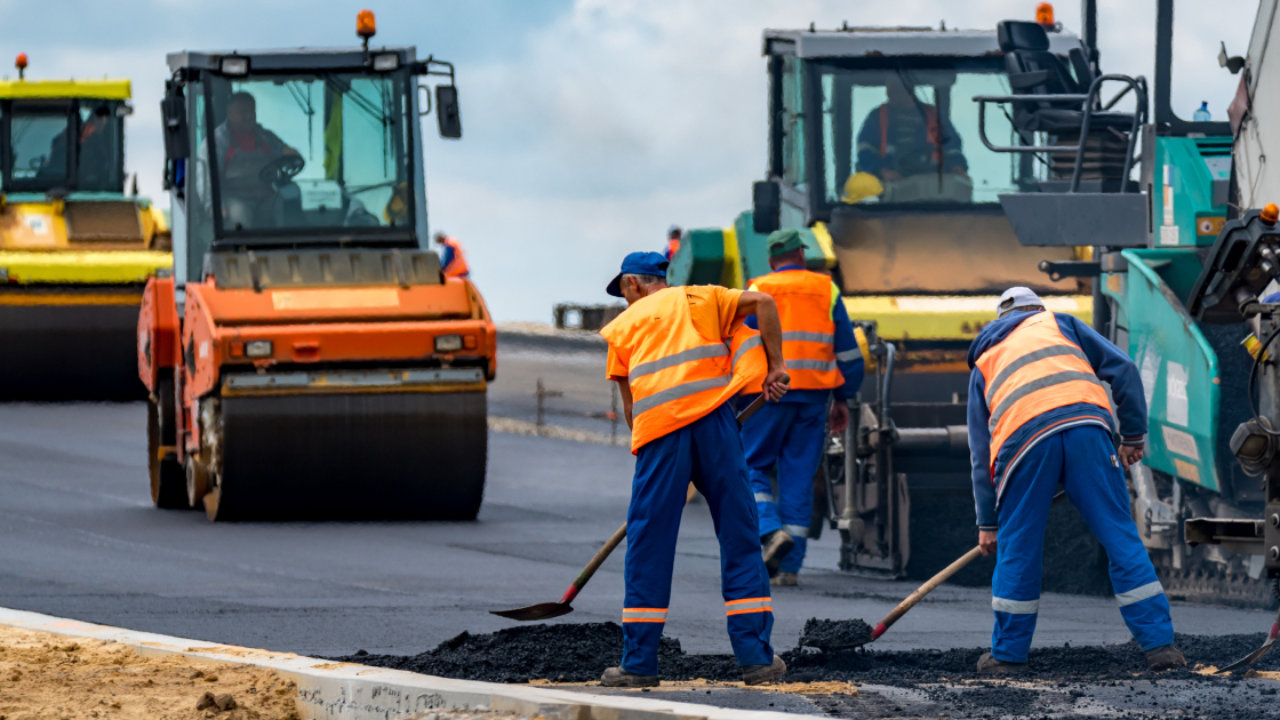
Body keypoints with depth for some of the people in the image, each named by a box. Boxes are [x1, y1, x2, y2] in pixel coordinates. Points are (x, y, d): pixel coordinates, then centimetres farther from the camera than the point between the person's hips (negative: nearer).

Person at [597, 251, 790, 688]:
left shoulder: (623, 325, 20)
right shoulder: (700, 299, 21)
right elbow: (762, 303, 7)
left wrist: (642, 445, 30)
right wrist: (775, 367, 9)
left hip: (659, 427, -1)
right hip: (713, 420, 1)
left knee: (648, 547, 5)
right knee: (739, 540, 6)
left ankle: (639, 663, 4)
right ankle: (756, 658, 3)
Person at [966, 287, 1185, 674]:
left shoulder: (983, 364, 33)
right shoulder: (1059, 323, 30)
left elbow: (981, 454, 30)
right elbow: (1122, 368, 17)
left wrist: (987, 522, 32)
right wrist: (1134, 435, 22)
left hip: (1023, 439, 0)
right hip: (1085, 423, 0)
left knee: (1017, 547, 14)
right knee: (1121, 537, 4)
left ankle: (1008, 653, 20)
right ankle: (1160, 645, 1)